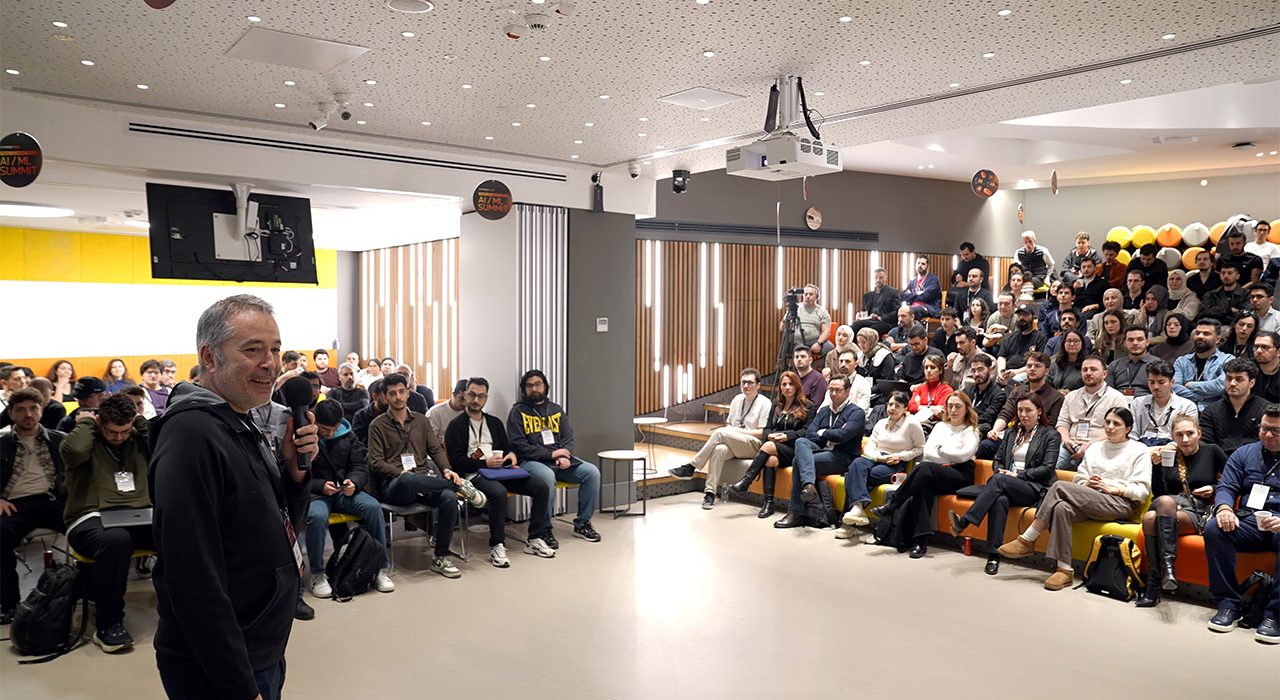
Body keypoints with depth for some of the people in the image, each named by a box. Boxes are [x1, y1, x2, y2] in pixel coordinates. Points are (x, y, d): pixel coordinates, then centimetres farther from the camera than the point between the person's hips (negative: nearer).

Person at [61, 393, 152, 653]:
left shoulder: (138, 440, 19)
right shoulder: (88, 441, 7)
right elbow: (72, 451, -17)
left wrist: (141, 422, 7)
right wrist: (86, 422, -1)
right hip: (92, 519, -4)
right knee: (115, 539, -40)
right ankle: (107, 624, -25)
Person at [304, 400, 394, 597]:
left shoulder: (348, 436, 11)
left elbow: (361, 467, 10)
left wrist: (353, 482, -13)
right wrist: (320, 486, -20)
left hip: (346, 491, 3)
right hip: (315, 494, -3)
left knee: (373, 507, -26)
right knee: (317, 517, -37)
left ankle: (381, 567, -15)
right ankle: (318, 575, -17)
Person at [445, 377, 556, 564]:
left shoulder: (494, 422, 22)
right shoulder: (456, 425, 3)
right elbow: (456, 461, -6)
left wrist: (511, 454, 4)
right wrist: (485, 463, -15)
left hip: (499, 471, 6)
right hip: (473, 474, -6)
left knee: (542, 487, -12)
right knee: (498, 492, -39)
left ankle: (534, 540, -4)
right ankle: (496, 547, -26)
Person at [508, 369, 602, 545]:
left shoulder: (556, 410, 19)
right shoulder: (518, 411, 2)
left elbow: (568, 437, 12)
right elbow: (518, 444, -8)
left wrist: (565, 457, -11)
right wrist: (550, 454, -14)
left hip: (559, 460, 5)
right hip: (531, 461, -5)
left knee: (592, 472, -14)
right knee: (547, 476, -38)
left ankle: (582, 524, -1)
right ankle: (543, 529, -21)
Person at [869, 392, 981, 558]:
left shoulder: (971, 431, 11)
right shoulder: (940, 426, 24)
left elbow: (965, 454, -8)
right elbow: (927, 452, 9)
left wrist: (940, 450, 3)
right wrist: (952, 459, -2)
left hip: (960, 475, -3)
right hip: (935, 476, 3)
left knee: (925, 468, -33)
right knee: (924, 487, -34)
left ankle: (891, 505, -31)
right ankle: (921, 541, -42)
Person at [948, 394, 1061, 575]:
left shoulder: (1051, 435, 7)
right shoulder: (1011, 433, 24)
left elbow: (1048, 469, -3)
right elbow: (998, 461, 21)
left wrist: (1018, 475, -11)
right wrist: (1001, 472, -2)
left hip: (1036, 488, -4)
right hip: (1007, 486, 4)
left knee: (998, 480, -35)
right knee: (1000, 499, -35)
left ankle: (964, 522, -43)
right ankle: (993, 555, -39)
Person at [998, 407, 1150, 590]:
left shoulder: (1139, 450, 11)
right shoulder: (1095, 447, 26)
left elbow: (1143, 490, 1)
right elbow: (1079, 479, 20)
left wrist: (1112, 488, -9)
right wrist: (1088, 484, -2)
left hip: (1122, 504, -5)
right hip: (1089, 501, 5)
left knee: (1060, 486, -27)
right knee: (1062, 508, -34)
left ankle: (1027, 541, -25)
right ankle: (1064, 569, -35)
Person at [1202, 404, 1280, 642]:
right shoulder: (1244, 453, 21)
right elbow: (1225, 487, 12)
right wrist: (1224, 508, -13)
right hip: (1249, 521, 3)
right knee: (1214, 529, -30)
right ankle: (1229, 604, -23)